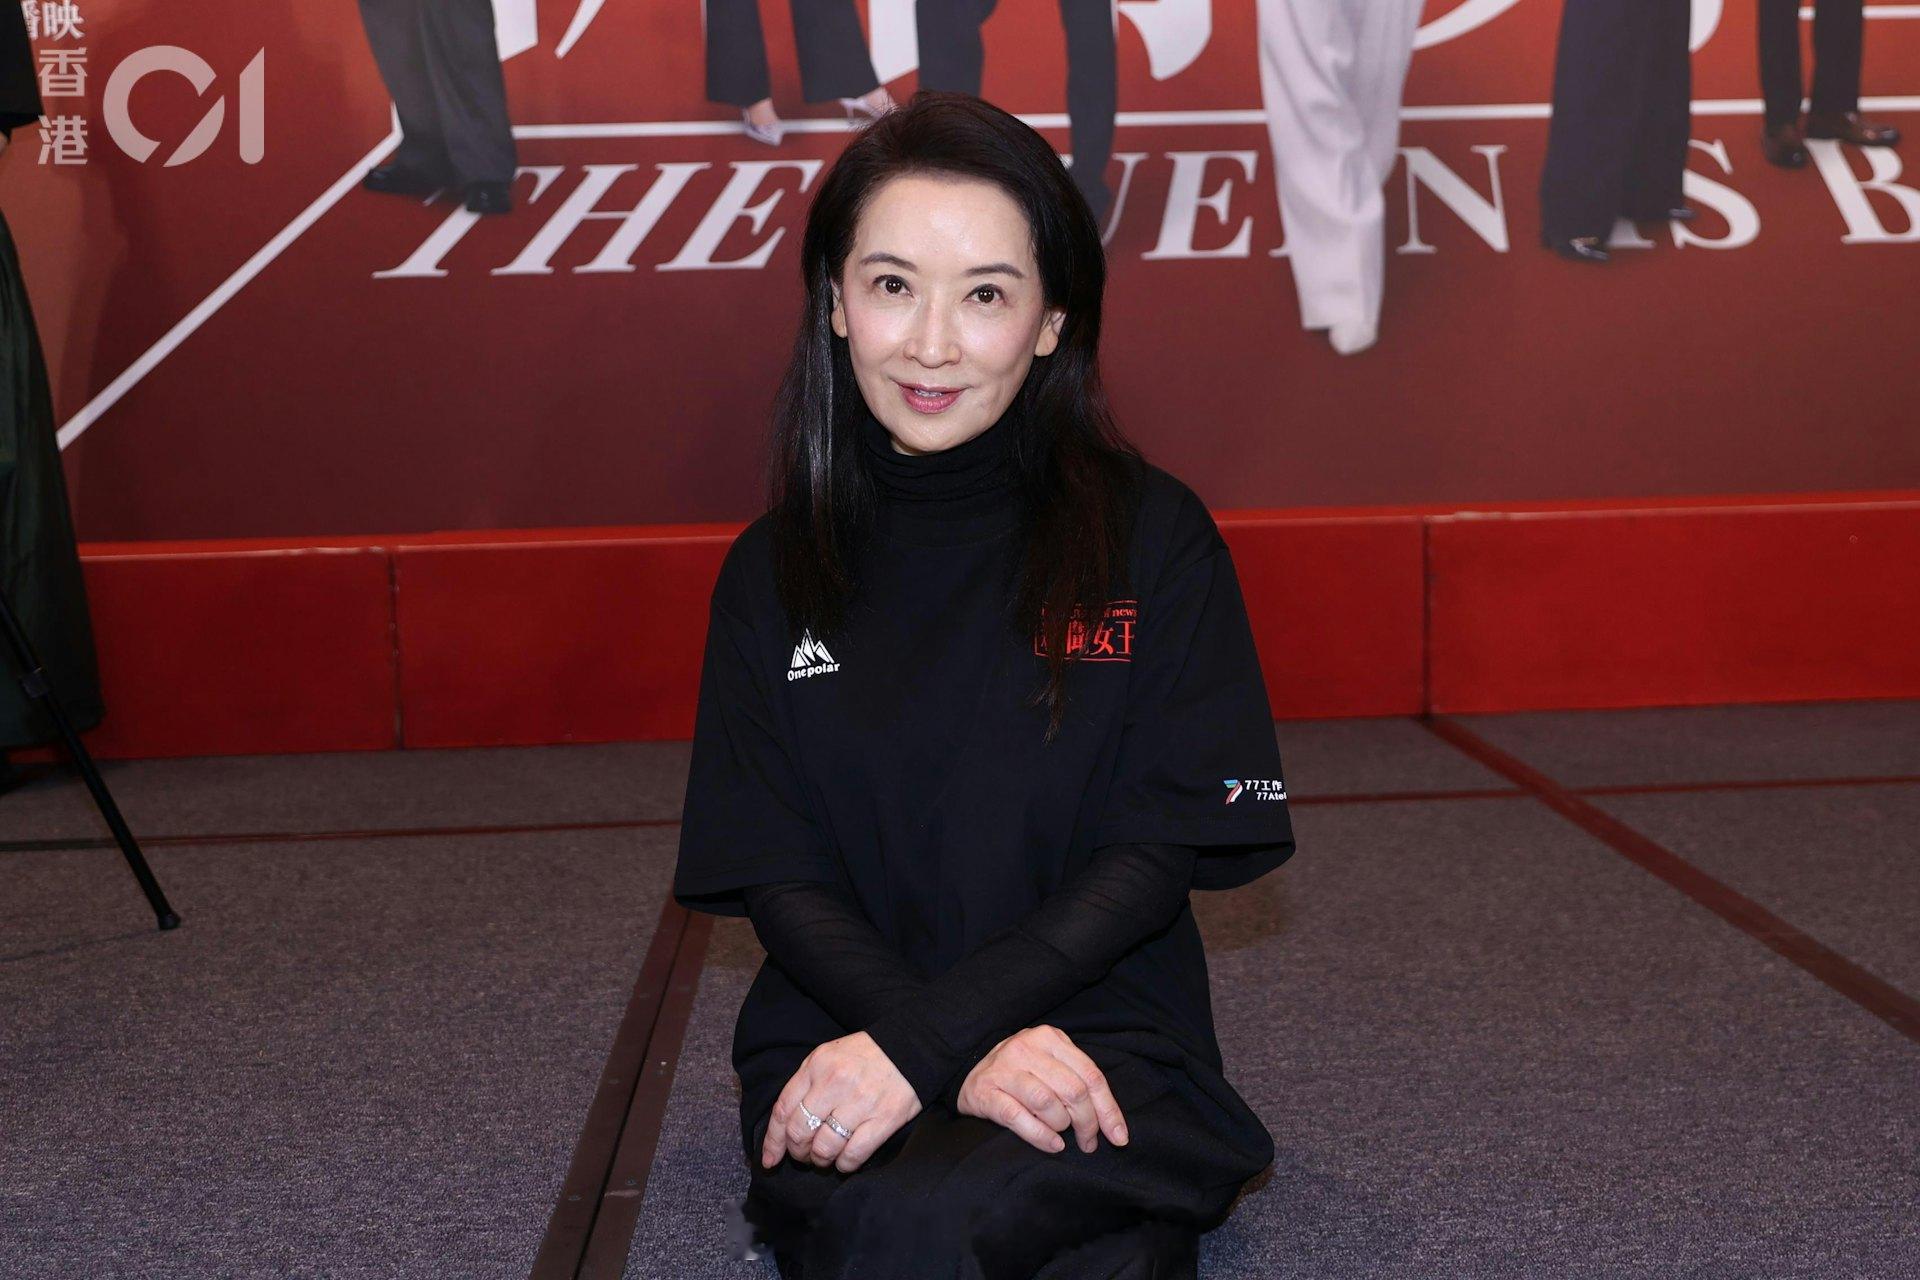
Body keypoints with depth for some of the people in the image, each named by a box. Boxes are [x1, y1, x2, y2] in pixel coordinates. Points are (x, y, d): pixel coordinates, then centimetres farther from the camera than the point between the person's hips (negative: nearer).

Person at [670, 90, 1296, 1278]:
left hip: (1104, 1038, -2)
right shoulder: (773, 571, 6)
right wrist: (965, 1053, -17)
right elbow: (777, 879, 2)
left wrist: (925, 1038, -18)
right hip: (841, 1039, 2)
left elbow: (1158, 854, -6)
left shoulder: (1154, 536, -1)